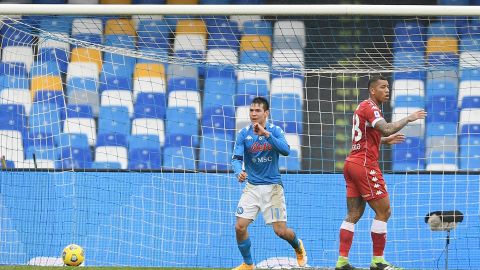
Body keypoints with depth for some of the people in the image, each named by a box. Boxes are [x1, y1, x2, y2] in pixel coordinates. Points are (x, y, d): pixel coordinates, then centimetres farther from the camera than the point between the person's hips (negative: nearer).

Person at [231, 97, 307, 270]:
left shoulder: (275, 131, -5)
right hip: (252, 187, 2)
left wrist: (266, 134, -31)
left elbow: (286, 150, -21)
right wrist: (239, 172, -32)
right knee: (240, 226, -12)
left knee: (281, 231, -3)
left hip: (273, 187, -2)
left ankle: (298, 246, 31)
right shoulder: (244, 134, -2)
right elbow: (236, 158, -9)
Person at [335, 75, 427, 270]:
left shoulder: (364, 107, 19)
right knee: (383, 211, -4)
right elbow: (386, 129, -27)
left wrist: (386, 140, 20)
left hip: (352, 164, 10)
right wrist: (409, 119, -18)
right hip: (365, 165, -10)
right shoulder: (370, 107, -12)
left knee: (353, 215, 7)